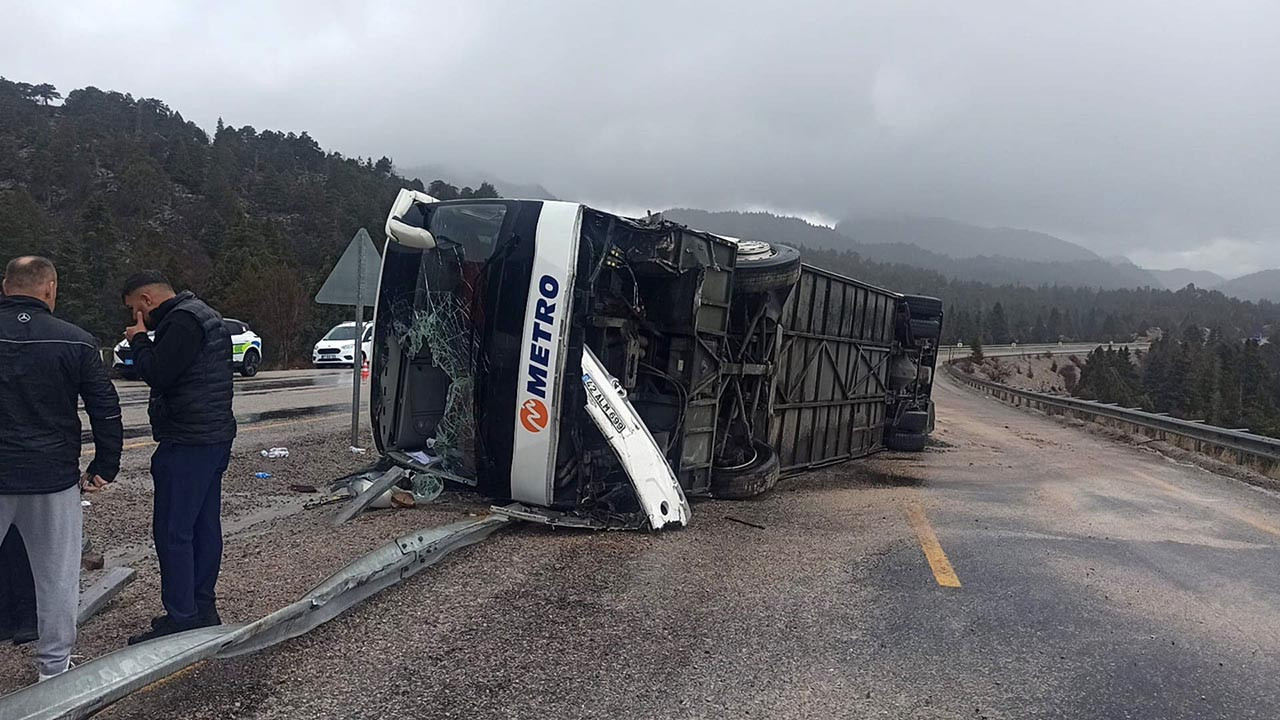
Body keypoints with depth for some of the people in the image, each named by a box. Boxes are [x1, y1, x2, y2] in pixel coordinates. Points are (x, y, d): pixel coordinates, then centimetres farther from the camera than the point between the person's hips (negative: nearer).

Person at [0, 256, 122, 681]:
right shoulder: (76, 342, -5)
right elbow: (107, 412, -4)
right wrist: (103, 469, 5)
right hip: (53, 479, -1)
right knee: (56, 578, 9)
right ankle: (55, 669, 19)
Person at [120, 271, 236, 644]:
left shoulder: (182, 321, -15)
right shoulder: (204, 316, 19)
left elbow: (157, 374, -18)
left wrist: (139, 340, -5)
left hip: (188, 443, -11)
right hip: (215, 438, 11)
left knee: (172, 531, -6)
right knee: (205, 526, 15)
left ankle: (181, 619, -1)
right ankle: (203, 607, 23)